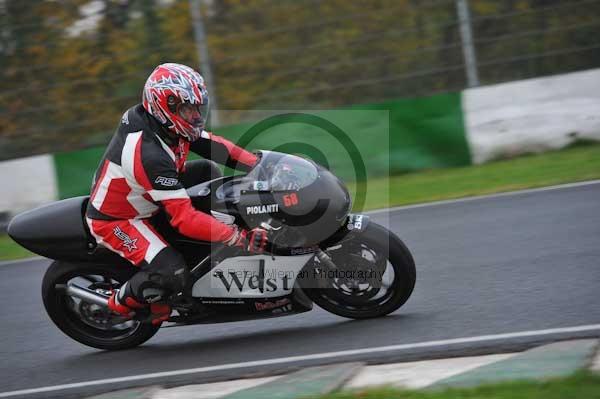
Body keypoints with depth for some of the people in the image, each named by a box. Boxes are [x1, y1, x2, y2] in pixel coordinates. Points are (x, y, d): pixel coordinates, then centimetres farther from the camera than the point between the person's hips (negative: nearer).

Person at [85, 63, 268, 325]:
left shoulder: (167, 124, -10)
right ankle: (122, 302, 3)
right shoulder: (150, 155, -37)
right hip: (113, 221, -10)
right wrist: (240, 238, -40)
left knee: (207, 170, 6)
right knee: (172, 274, -26)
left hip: (139, 197, 10)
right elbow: (184, 219, -38)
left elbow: (214, 145, 2)